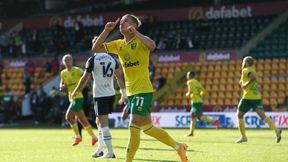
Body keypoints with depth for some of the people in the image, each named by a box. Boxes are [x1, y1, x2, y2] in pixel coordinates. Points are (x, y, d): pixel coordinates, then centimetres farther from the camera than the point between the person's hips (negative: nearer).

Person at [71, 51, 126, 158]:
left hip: (99, 95, -6)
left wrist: (75, 91, 11)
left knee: (103, 124, -7)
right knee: (99, 121, 20)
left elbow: (85, 78, -2)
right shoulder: (112, 59, 8)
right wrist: (123, 93, 10)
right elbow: (119, 76, 5)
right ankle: (100, 149, 21)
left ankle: (110, 152, -13)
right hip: (111, 94, 6)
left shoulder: (92, 60, -6)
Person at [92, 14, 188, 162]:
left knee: (133, 127, -11)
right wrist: (106, 30, -2)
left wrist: (135, 32, -25)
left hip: (143, 90, -8)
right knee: (147, 128, 12)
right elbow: (96, 48, 7)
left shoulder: (140, 41, -8)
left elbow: (152, 45, -31)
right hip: (130, 92, 8)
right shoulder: (119, 45, 11)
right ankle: (178, 147, 26)